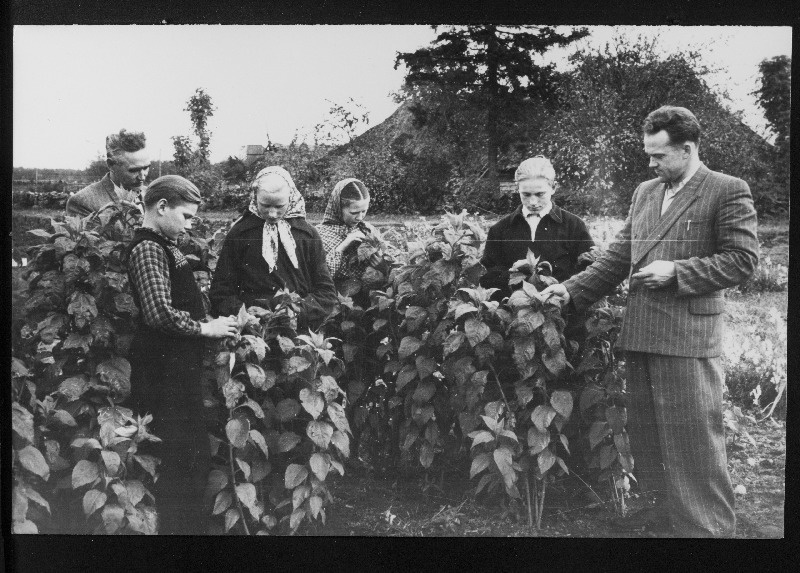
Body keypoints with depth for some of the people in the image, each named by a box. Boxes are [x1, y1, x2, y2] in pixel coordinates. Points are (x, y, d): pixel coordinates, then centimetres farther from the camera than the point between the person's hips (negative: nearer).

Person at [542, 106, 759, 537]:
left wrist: (676, 271, -15)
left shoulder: (728, 191, -4)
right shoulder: (644, 192, 16)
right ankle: (654, 519, 31)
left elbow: (742, 259, -9)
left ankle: (707, 528, 11)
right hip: (640, 336, 7)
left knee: (693, 443, -2)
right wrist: (572, 290, 6)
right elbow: (618, 257, 16)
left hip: (688, 337, -7)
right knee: (644, 438, 16)